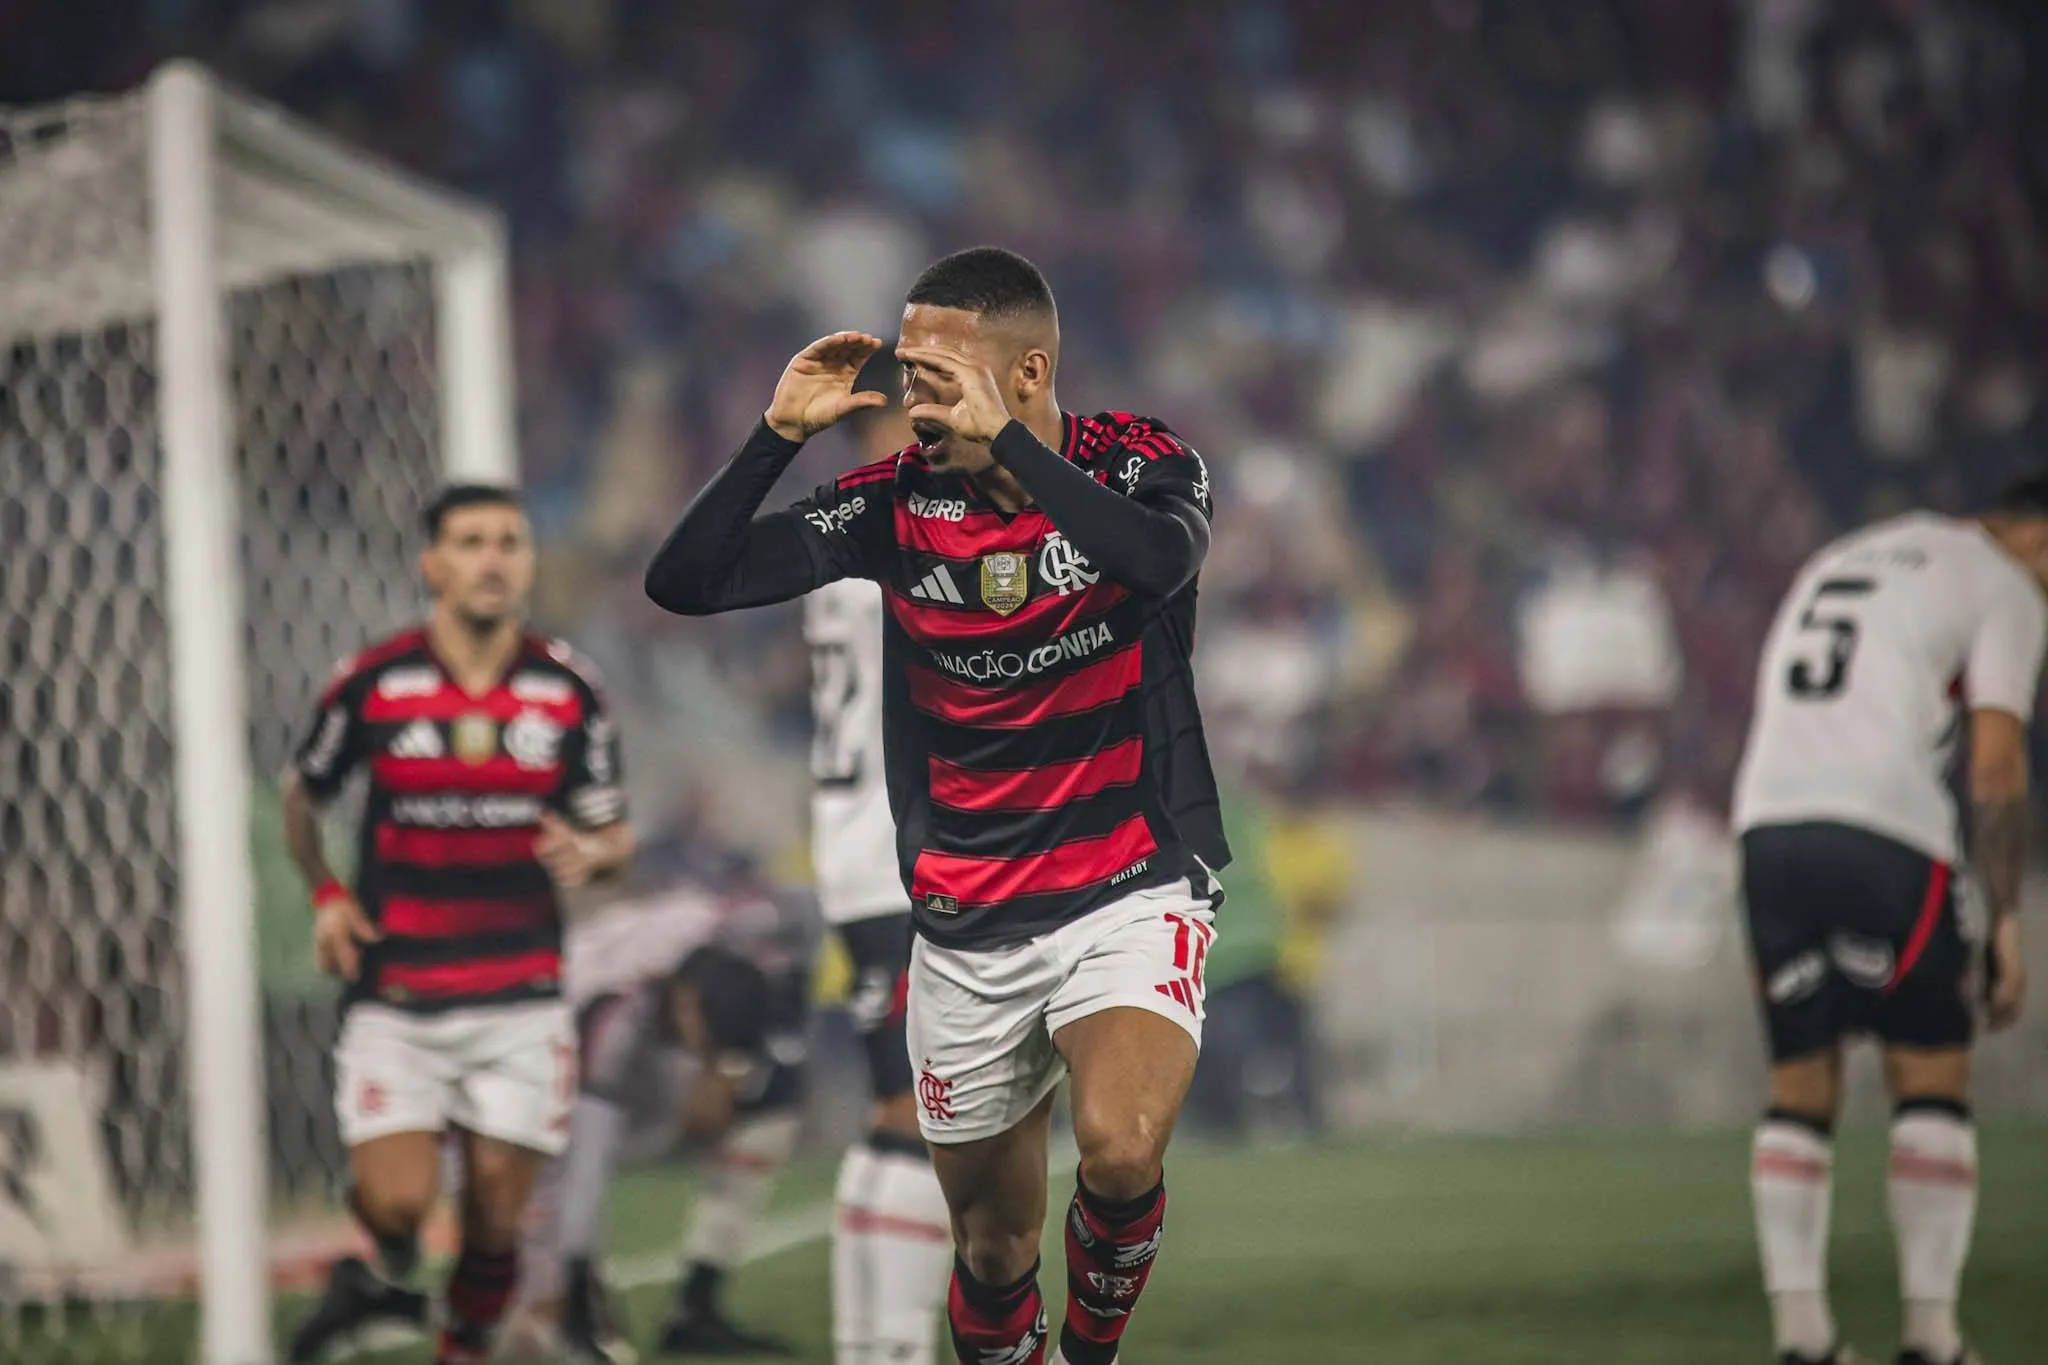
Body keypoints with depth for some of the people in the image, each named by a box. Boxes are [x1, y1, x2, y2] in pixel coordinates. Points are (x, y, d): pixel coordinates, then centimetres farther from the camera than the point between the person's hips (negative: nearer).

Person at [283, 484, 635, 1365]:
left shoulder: (569, 693, 2)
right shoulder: (372, 685, -2)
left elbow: (614, 836, 10)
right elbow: (301, 795, 16)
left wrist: (589, 854, -13)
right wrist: (326, 895, 4)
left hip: (521, 990, 1)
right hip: (393, 992, -1)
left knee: (497, 1207, 0)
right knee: (397, 1201, -13)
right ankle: (385, 1278, 21)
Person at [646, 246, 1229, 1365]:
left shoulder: (1134, 463, -8)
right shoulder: (901, 497, -1)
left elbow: (1163, 557, -32)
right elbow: (682, 582, -5)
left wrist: (1003, 438, -30)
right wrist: (782, 432, -15)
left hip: (1130, 893, -3)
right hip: (967, 932, 3)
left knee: (1120, 1154, -29)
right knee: (993, 1250, 8)